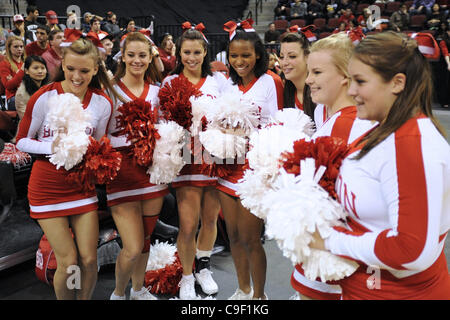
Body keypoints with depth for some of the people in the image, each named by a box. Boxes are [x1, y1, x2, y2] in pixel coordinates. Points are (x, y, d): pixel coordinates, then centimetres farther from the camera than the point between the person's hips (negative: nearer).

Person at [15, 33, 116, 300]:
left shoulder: (103, 103, -3)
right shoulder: (45, 97, -11)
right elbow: (22, 141, -3)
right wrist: (51, 147, -21)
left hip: (82, 185, 3)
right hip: (48, 187, -2)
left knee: (89, 260, 3)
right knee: (68, 263, -2)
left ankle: (85, 299, 30)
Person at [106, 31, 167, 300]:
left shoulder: (157, 91, 8)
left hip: (152, 167, 4)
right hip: (122, 170, -4)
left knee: (146, 239, 16)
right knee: (133, 249, -6)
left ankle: (138, 289, 39)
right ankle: (118, 293, 23)